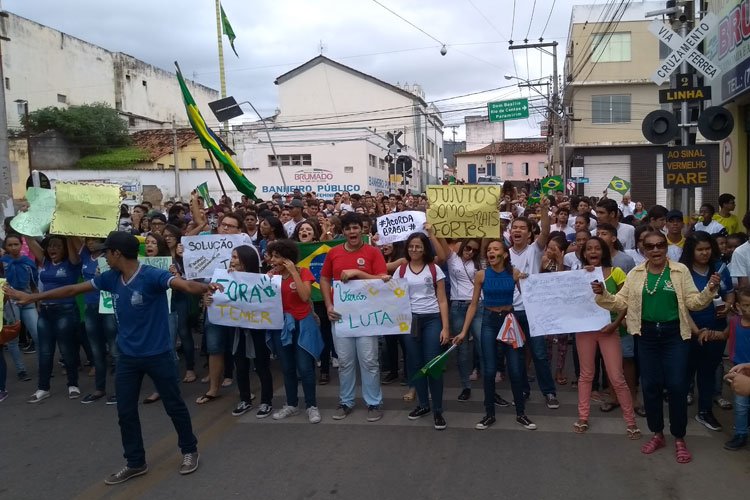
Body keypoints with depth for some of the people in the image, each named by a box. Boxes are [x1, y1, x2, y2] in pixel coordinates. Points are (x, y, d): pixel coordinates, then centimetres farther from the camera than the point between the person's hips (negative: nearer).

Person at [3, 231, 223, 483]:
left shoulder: (152, 276, -22)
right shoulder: (111, 278, -1)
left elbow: (185, 285, -38)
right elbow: (73, 290, 10)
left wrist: (205, 287, -61)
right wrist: (32, 297, 17)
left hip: (158, 355, -6)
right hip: (127, 356, 7)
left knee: (174, 405, 9)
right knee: (126, 411, 12)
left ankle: (190, 451, 29)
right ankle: (135, 463, 29)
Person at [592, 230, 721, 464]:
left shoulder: (680, 271, -2)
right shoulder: (635, 273, 4)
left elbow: (693, 302, -4)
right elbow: (621, 302, 2)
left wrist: (710, 290, -20)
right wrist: (603, 294, -14)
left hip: (675, 334, -2)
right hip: (647, 335, 2)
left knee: (676, 385, -3)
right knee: (650, 385, 8)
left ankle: (679, 438, 15)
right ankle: (657, 434, 26)